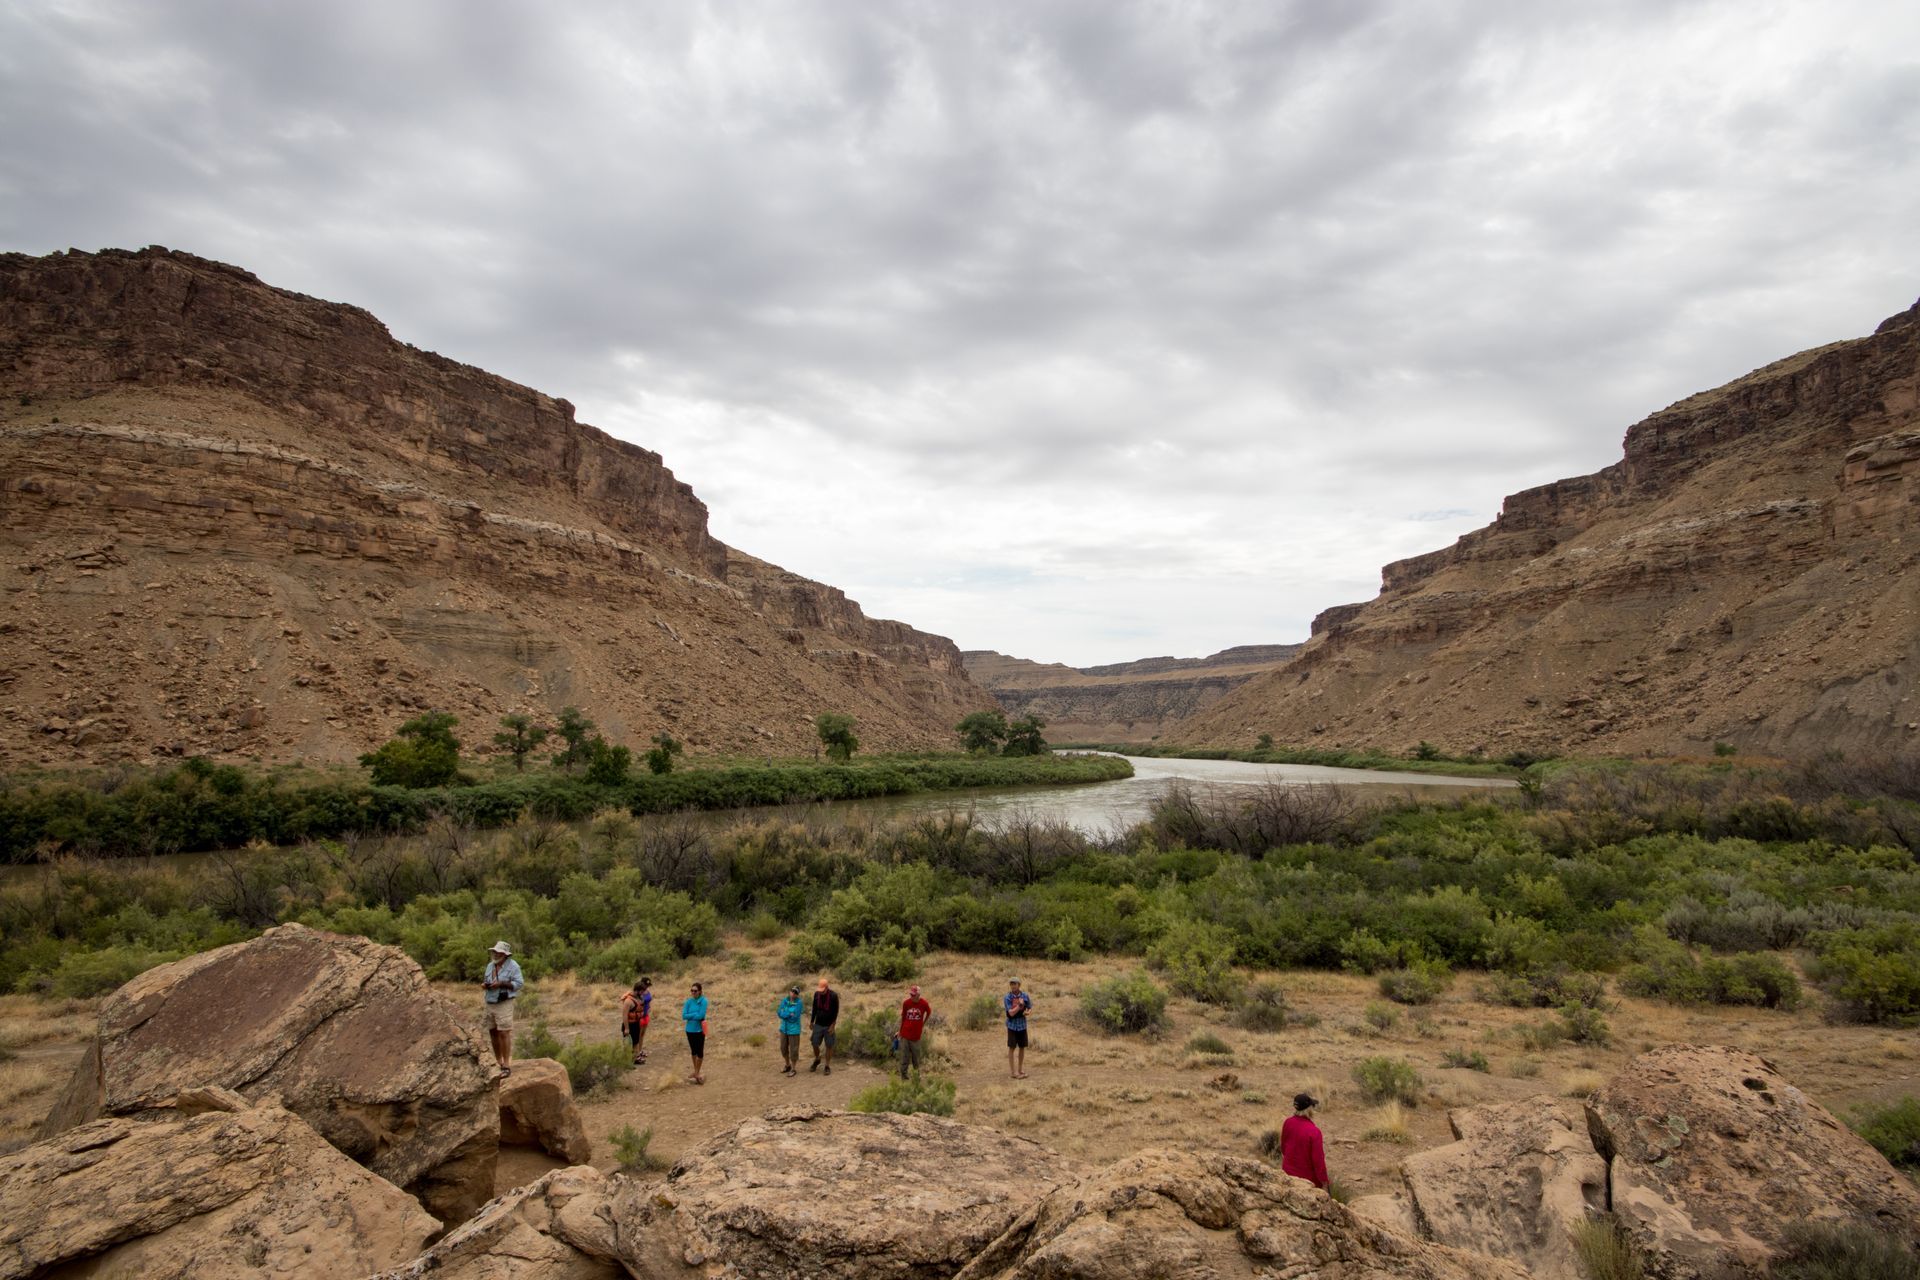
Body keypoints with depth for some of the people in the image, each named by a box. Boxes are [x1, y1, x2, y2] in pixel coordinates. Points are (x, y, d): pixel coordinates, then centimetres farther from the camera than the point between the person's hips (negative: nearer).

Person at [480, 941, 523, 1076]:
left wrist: (501, 984, -21)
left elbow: (519, 983, -12)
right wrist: (484, 985, -4)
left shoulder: (512, 965, -8)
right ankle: (498, 1062, 24)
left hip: (504, 1003, -7)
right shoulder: (490, 965, 12)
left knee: (504, 1033, -10)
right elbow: (486, 981, 20)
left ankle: (507, 1065, -7)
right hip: (490, 1003, 7)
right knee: (493, 1032, 10)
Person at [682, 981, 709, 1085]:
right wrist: (695, 1015, -16)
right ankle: (695, 1071, 32)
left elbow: (701, 1015, -20)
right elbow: (684, 1016, -8)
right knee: (694, 1051, 17)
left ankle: (697, 1073, 17)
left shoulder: (703, 1001, -13)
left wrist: (690, 1015, -10)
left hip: (699, 1030, -4)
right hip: (690, 1030, 4)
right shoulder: (688, 1001, -2)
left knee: (700, 1051, 1)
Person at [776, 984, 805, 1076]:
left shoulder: (799, 1003, -19)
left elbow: (794, 1018, -24)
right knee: (783, 1048, 17)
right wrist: (789, 1014, -24)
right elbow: (779, 1013, -10)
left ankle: (793, 1069, 20)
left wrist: (784, 1014, -17)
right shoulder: (784, 1001, -3)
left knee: (793, 1050, 3)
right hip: (784, 1028, 6)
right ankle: (787, 1066, 38)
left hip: (794, 1030, -6)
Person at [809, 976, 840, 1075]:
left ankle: (828, 1066, 16)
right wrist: (812, 1022, 8)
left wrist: (833, 1025, -14)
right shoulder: (816, 994, -5)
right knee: (815, 1044, 5)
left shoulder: (834, 996, -18)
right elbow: (814, 1008, 6)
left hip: (828, 1025, -3)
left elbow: (836, 1011, -12)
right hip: (818, 1024, 3)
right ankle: (817, 1060, 33)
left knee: (829, 1046, 2)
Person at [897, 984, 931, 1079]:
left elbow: (929, 1012, 10)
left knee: (916, 1057, 9)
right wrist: (899, 1031, 10)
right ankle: (903, 1076, 18)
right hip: (905, 1035, 0)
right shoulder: (906, 1003, -9)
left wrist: (923, 1025, 14)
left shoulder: (924, 1004, -11)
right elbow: (902, 1017, 4)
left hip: (916, 1036, 0)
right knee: (904, 1057, 5)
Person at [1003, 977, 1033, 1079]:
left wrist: (1027, 1012, -12)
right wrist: (1020, 1004, -20)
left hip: (1022, 1025, 4)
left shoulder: (1025, 996, -2)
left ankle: (1020, 1070, 24)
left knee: (1022, 1047, 11)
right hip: (1012, 1026, -3)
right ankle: (1012, 1072, 9)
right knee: (1012, 1048, 2)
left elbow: (1030, 1008, 9)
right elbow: (1011, 1013, -18)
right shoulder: (1007, 998, -12)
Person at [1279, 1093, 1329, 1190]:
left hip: (1289, 1172, 5)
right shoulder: (1313, 1131, -26)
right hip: (1308, 1177, -5)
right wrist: (1324, 1184, -8)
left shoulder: (1288, 1123, -10)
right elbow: (1318, 1159, -20)